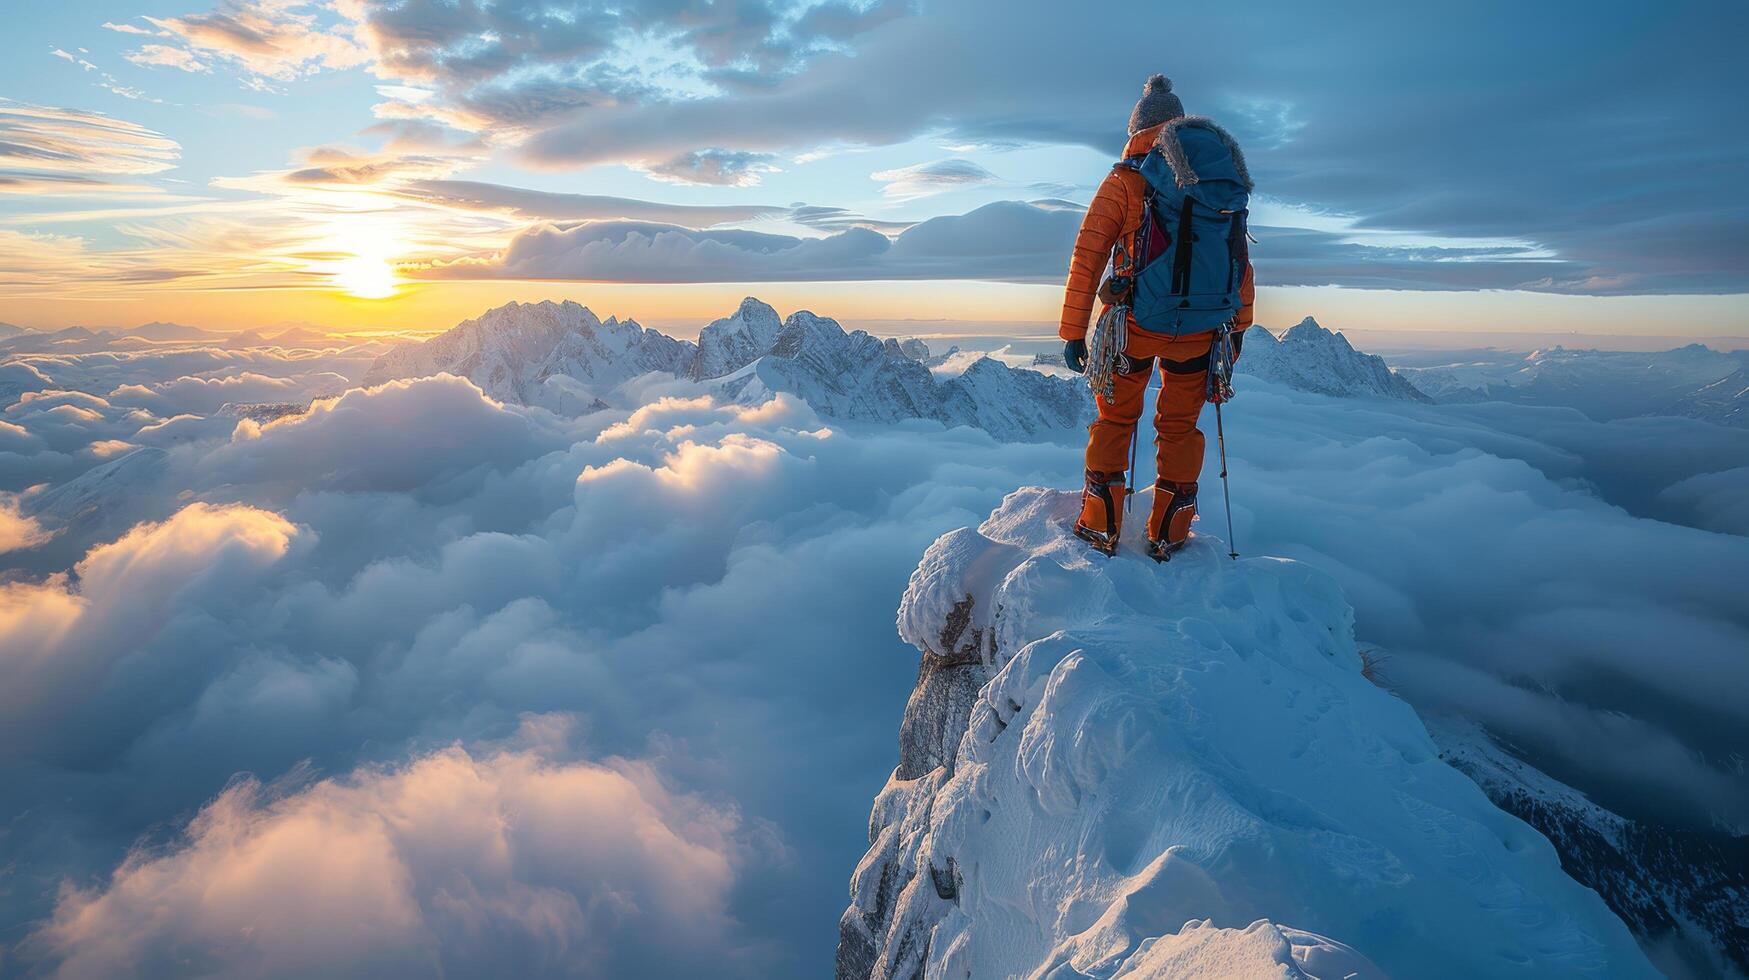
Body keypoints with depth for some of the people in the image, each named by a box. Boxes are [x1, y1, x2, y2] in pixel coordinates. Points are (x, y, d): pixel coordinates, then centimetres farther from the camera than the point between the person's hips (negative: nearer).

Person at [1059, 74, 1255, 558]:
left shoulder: (1126, 179, -2)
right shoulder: (1221, 174, 8)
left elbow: (1088, 256, -7)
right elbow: (1239, 256, 10)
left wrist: (1073, 331, -4)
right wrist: (1239, 323, 18)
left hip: (1136, 321, -2)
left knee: (1115, 419, 13)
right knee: (1180, 426, 14)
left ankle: (1100, 528, 16)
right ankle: (1168, 536, 20)